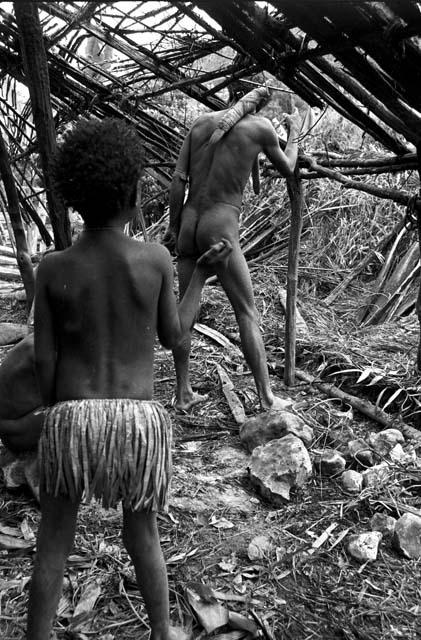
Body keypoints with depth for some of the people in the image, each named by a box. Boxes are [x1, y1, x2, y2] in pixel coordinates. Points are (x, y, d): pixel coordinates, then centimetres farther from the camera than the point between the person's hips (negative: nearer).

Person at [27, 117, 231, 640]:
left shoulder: (52, 269, -5)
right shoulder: (157, 259, -7)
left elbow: (43, 360, -3)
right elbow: (172, 337, 5)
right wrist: (201, 274, 16)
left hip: (72, 415, 0)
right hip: (139, 417, 1)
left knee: (53, 543, 16)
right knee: (142, 536, 21)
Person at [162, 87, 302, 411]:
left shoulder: (201, 122, 10)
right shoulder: (262, 127, 0)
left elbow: (178, 179, 5)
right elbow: (287, 169, 16)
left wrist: (173, 228, 11)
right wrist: (295, 132, 33)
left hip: (188, 224, 5)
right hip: (220, 229, -4)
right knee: (247, 313, 4)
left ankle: (183, 393, 21)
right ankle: (267, 397, 7)